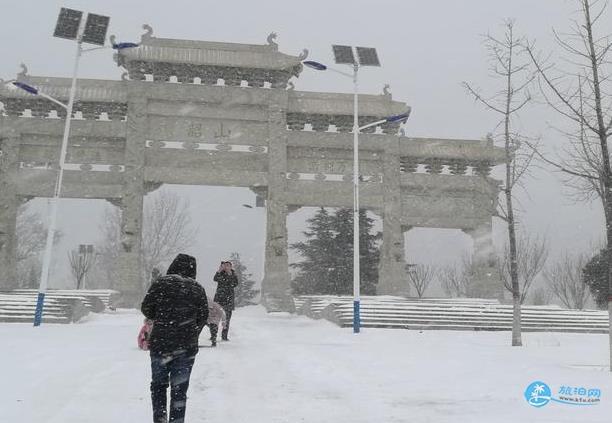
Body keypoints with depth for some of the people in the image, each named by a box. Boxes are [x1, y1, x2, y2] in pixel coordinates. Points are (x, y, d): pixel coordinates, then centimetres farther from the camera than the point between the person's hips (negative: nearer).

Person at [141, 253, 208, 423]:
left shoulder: (161, 283, -5)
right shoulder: (198, 289, 2)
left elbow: (146, 309, -3)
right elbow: (203, 317, 5)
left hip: (160, 344, -1)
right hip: (187, 347, 1)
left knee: (158, 384, 17)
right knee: (179, 388, 11)